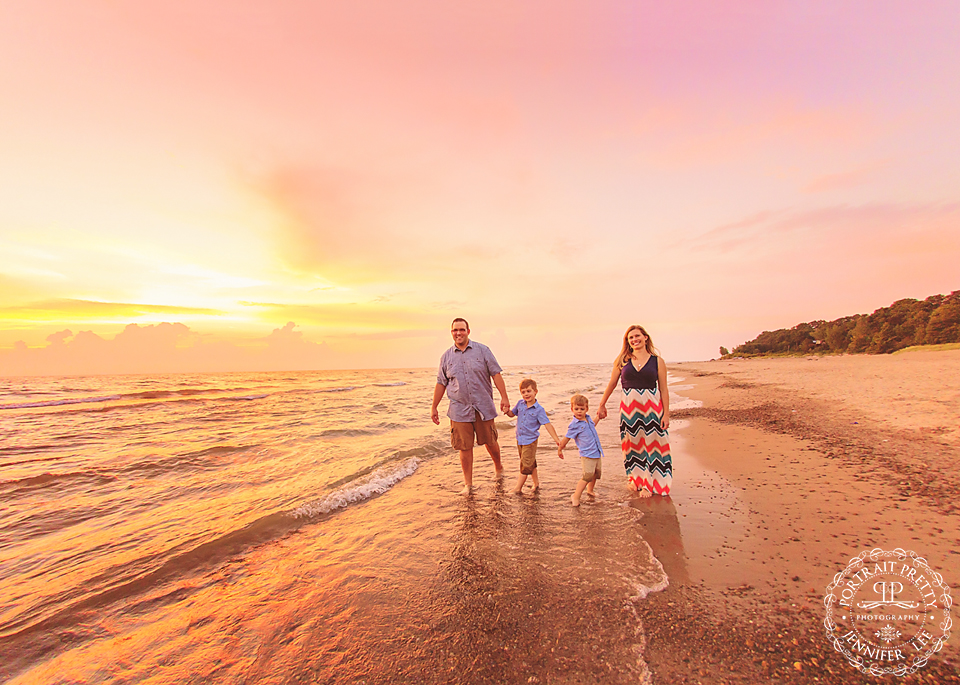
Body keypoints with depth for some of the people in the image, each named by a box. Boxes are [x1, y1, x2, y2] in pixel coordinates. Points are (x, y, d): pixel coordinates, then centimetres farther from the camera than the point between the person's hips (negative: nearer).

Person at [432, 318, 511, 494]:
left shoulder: (482, 350, 1)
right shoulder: (446, 357, 6)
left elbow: (496, 374, 0)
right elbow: (441, 383, 12)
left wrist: (504, 397, -8)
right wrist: (434, 407, 13)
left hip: (483, 407, -1)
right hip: (459, 410, 1)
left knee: (490, 442, 10)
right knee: (464, 447, 3)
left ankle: (498, 466, 41)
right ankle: (468, 483, 20)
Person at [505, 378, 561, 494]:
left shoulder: (538, 409, -15)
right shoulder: (520, 404, -1)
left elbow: (547, 424, -15)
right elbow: (512, 414, 15)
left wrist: (556, 439, -20)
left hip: (530, 441, -5)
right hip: (519, 439, 5)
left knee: (526, 465, -2)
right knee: (531, 463, 19)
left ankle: (518, 488, 8)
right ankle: (536, 482, 34)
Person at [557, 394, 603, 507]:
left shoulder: (588, 418, 5)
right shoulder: (574, 425, -15)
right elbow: (566, 438, -5)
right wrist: (560, 449, 4)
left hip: (596, 452, 7)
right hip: (587, 454, -7)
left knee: (596, 474, 19)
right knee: (587, 476, -14)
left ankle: (590, 491, 42)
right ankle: (575, 497, -5)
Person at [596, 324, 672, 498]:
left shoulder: (657, 361, 1)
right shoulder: (623, 361, 4)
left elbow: (664, 390, 1)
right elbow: (612, 384, 10)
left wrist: (666, 414, -3)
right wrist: (602, 405, 12)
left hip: (652, 406, -1)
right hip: (629, 407, 1)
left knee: (651, 443, 4)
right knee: (632, 443, 10)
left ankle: (648, 483, 21)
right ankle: (636, 478, 30)